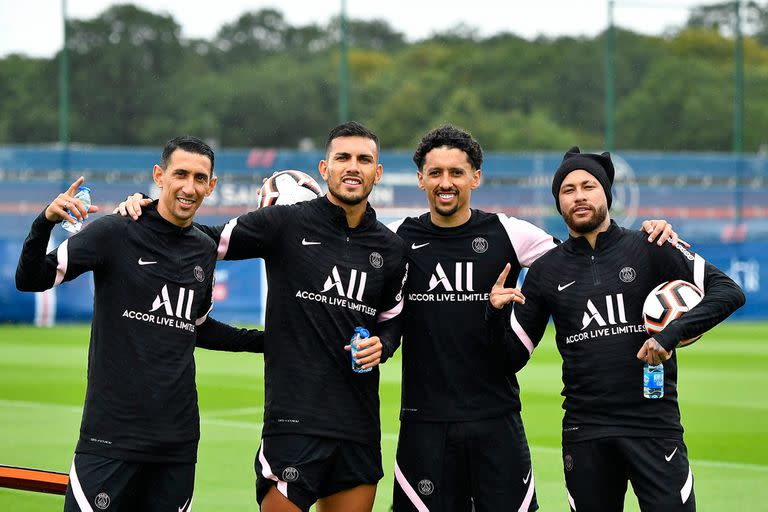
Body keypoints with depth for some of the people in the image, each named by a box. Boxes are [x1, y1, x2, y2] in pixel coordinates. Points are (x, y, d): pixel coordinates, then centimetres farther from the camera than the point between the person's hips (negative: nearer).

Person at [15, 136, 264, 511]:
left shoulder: (205, 250, 13)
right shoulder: (115, 233, -4)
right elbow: (30, 279, -8)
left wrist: (264, 341, 22)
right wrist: (45, 222, -24)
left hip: (177, 438, 5)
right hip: (111, 434, -5)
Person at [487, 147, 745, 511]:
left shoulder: (649, 249, 2)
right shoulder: (547, 270, 10)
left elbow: (729, 292, -6)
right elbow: (513, 356, 12)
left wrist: (672, 332, -19)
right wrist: (496, 314, -8)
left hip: (655, 425, -2)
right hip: (584, 434, 3)